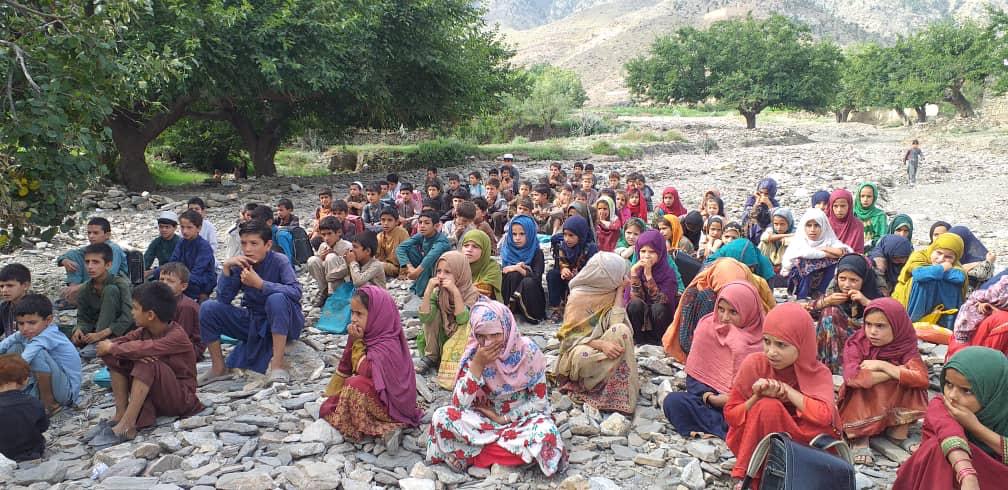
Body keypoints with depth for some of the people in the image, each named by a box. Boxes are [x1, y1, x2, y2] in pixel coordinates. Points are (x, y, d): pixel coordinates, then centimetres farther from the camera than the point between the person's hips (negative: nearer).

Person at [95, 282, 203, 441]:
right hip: (152, 396, 7)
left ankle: (127, 424, -32)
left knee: (146, 363, -33)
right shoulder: (144, 332, 2)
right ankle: (120, 414, -12)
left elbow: (144, 348, -36)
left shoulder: (177, 336, -22)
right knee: (113, 356, -7)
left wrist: (111, 348, -22)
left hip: (180, 398, -7)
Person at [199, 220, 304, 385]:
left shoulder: (279, 261, -16)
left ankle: (278, 363, -28)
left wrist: (259, 283, -35)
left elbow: (296, 292, -31)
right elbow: (223, 299, -9)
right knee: (208, 308, -10)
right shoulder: (241, 264, -6)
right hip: (253, 322, 5)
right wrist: (226, 268, -22)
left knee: (277, 299, -36)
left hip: (284, 322, -4)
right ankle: (219, 368, 2)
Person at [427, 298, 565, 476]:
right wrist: (477, 364, -27)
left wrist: (504, 418, -17)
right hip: (484, 417, 1)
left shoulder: (528, 351, -17)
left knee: (545, 432, -35)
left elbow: (540, 401, -10)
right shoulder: (473, 353, -13)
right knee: (441, 417, -23)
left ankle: (472, 451, -17)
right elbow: (459, 403, -19)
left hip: (520, 418, -1)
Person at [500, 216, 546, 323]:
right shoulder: (507, 249, -3)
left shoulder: (537, 252, -9)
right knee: (513, 275, -27)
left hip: (531, 295, -2)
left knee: (528, 282, -33)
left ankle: (533, 315, -16)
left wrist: (518, 268, -21)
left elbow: (537, 278, -21)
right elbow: (501, 270, -8)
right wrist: (515, 268, -22)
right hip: (509, 295, 2)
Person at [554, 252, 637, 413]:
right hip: (579, 349, -5)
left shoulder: (611, 292, -1)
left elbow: (617, 325, -17)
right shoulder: (579, 296, -14)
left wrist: (620, 291, -14)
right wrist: (600, 344, -30)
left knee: (622, 331, -27)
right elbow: (570, 336, -16)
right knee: (584, 357, -41)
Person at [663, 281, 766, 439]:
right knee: (673, 401, -26)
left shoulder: (763, 338, -3)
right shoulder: (707, 327, 2)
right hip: (710, 400, 4)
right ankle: (731, 432, -27)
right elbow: (693, 376, 4)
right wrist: (710, 397, -15)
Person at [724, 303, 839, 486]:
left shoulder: (819, 373, -10)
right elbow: (731, 416, -7)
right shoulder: (754, 364, -12)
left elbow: (824, 416, -30)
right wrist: (757, 397, -24)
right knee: (769, 406, -30)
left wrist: (786, 389, -25)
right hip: (755, 443, -1)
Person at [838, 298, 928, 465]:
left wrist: (882, 365, -27)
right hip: (858, 409, -2)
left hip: (895, 408, 3)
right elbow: (852, 377, -36)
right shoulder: (856, 343, -17)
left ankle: (899, 434, -8)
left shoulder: (905, 347, -10)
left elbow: (922, 379, -28)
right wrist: (898, 371, -27)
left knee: (909, 380, -20)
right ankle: (860, 440, -19)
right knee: (863, 383, -31)